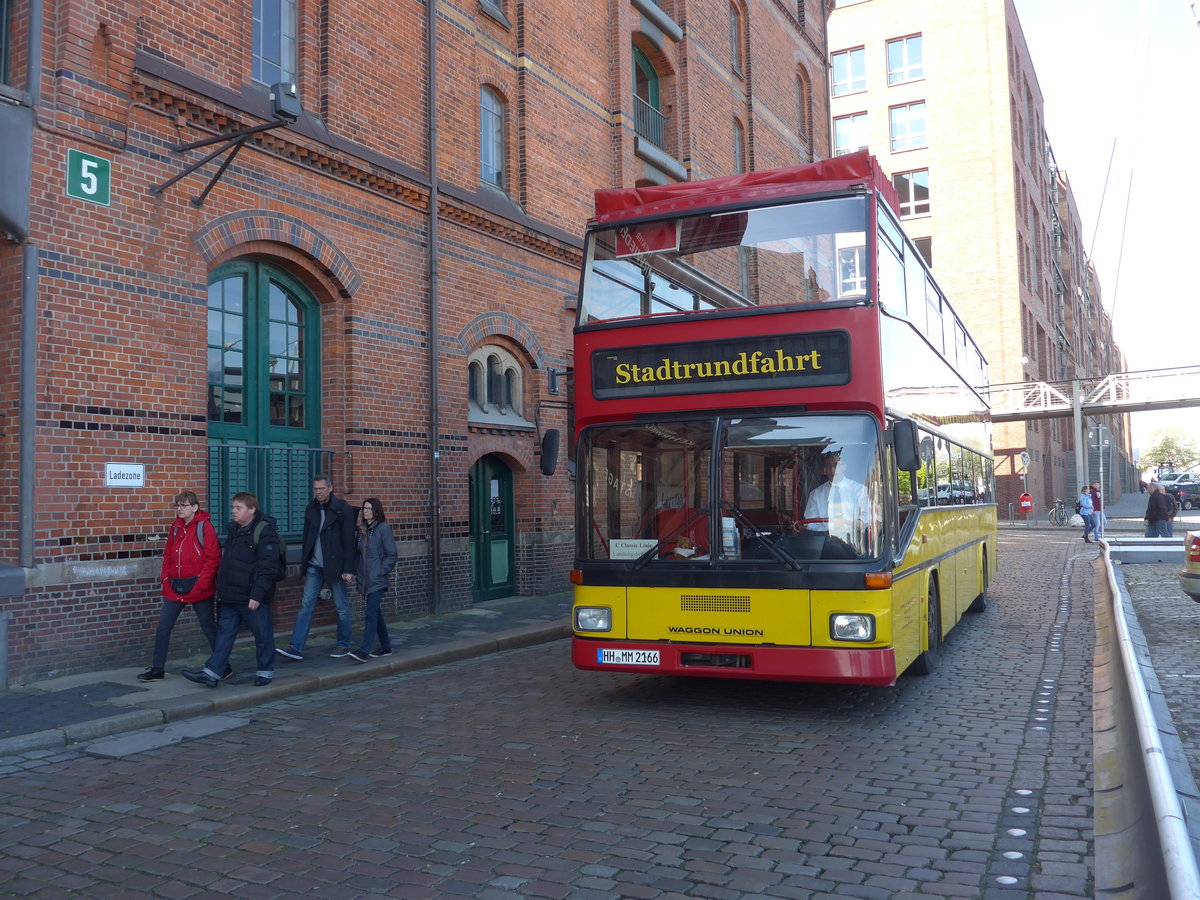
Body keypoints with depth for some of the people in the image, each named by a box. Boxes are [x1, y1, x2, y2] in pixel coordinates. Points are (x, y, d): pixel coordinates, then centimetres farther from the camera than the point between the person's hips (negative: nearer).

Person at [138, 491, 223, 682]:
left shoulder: (204, 527, -10)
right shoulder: (175, 527, 10)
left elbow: (213, 558, -14)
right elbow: (168, 555, 17)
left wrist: (201, 583, -17)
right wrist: (165, 577, 4)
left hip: (199, 589, -6)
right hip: (174, 588, 6)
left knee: (209, 628, 4)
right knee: (162, 628, 7)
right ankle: (157, 669, 17)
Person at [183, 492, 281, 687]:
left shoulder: (265, 532, -15)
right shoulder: (233, 529, 13)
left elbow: (267, 568, -20)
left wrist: (257, 594, -24)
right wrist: (222, 587, 20)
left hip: (253, 598, -8)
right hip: (230, 596, 8)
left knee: (262, 634, 4)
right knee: (225, 632, 9)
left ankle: (266, 671, 18)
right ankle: (211, 673, 12)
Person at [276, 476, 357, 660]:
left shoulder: (342, 509, -7)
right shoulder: (311, 509, 9)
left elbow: (349, 541, -10)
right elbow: (307, 539, 15)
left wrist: (348, 569, -14)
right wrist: (304, 564, 12)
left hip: (334, 566, -5)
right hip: (314, 566, 5)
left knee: (341, 607, 5)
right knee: (306, 605, -1)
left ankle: (344, 645, 18)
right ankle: (296, 648, -2)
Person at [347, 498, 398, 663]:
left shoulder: (383, 528, -8)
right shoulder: (361, 529, 11)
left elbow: (392, 555, -7)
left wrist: (381, 571, -12)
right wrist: (358, 573, 8)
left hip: (377, 580, -7)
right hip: (365, 580, 7)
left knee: (371, 613, -11)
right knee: (375, 612, 13)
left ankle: (364, 651, -15)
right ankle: (385, 646, 24)